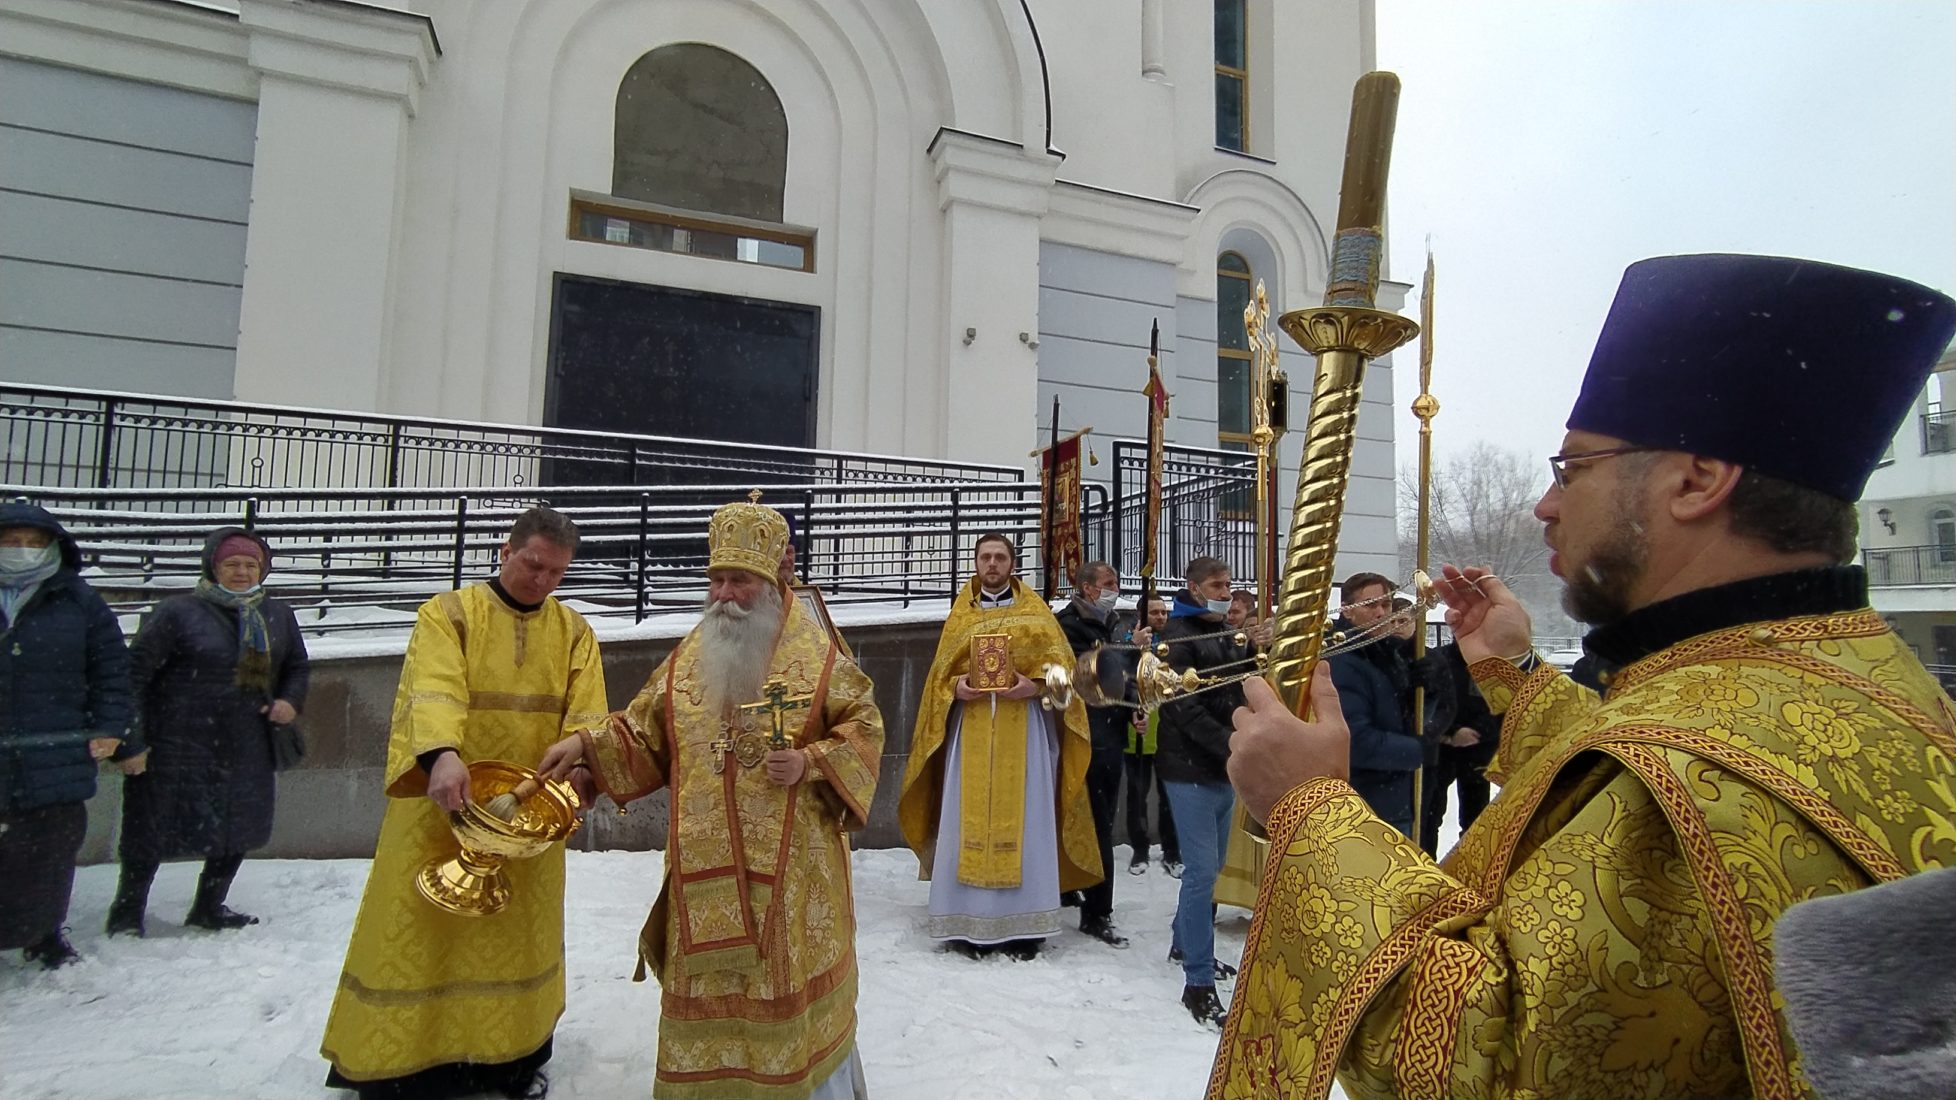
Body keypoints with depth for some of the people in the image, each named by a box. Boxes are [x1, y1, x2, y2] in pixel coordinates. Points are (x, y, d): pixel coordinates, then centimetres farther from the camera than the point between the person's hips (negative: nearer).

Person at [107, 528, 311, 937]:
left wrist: (291, 700, 0)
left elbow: (297, 667, 21)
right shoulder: (178, 612, -9)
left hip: (246, 751, 5)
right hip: (177, 748, -5)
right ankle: (127, 912, 30)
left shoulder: (278, 616, 8)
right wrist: (130, 741, -11)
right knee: (153, 831, 7)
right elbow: (134, 674, -8)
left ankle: (208, 908, 34)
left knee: (238, 831, 14)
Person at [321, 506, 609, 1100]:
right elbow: (434, 690, -20)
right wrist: (442, 755, -37)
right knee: (421, 935, 5)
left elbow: (587, 717, -3)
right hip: (442, 806, -2)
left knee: (519, 936, 13)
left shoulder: (573, 631, 6)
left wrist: (578, 766, -22)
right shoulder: (447, 614, -3)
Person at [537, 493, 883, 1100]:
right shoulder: (687, 659, 6)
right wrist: (587, 742, -4)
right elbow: (644, 737, 11)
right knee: (708, 991, 13)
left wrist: (811, 763, -17)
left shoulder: (816, 653, -6)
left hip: (791, 865, -3)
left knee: (792, 983, 10)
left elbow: (864, 726, -3)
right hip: (707, 867, 3)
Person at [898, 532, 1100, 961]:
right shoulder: (960, 614, 14)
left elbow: (1060, 663, 2)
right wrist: (955, 688, -9)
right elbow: (940, 671, 12)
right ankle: (970, 924, 7)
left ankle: (1022, 926, 6)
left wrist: (1035, 685, -16)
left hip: (1024, 728, -1)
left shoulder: (1035, 611, 9)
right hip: (970, 728, 2)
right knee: (968, 822, -1)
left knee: (1023, 821, -2)